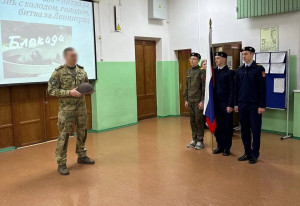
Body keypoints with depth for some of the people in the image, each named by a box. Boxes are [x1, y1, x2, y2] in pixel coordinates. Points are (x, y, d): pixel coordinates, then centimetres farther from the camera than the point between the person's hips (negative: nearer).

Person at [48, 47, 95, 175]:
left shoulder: (81, 71, 8)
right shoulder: (59, 72, -8)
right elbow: (51, 90, -10)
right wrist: (69, 92, -19)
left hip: (81, 107, 5)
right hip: (66, 108, -5)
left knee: (82, 132, 14)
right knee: (64, 135, -2)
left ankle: (82, 156, 32)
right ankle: (61, 163, 8)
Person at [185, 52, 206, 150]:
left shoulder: (201, 71, -9)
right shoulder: (189, 71, 12)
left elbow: (204, 87, -12)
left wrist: (202, 101, -16)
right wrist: (186, 99, 12)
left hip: (198, 101, -6)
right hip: (190, 101, 6)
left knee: (199, 121, 1)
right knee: (192, 121, 11)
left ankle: (200, 141, 11)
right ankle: (194, 139, 22)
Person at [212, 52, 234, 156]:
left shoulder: (229, 72, -6)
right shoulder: (214, 71, 9)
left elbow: (232, 90, -9)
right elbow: (211, 86, 4)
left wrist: (230, 105, -13)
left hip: (226, 104, -5)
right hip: (216, 103, 5)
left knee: (227, 127, 6)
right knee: (217, 126, 11)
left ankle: (227, 147, 17)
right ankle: (220, 146, 24)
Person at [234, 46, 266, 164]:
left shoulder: (259, 69, -5)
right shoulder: (240, 70, 9)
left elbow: (262, 88, -8)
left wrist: (262, 106, -11)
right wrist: (236, 104, 10)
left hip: (254, 105, -4)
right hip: (242, 105, 5)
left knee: (255, 130, 3)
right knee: (244, 130, 9)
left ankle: (254, 155, 14)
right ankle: (247, 152, 21)